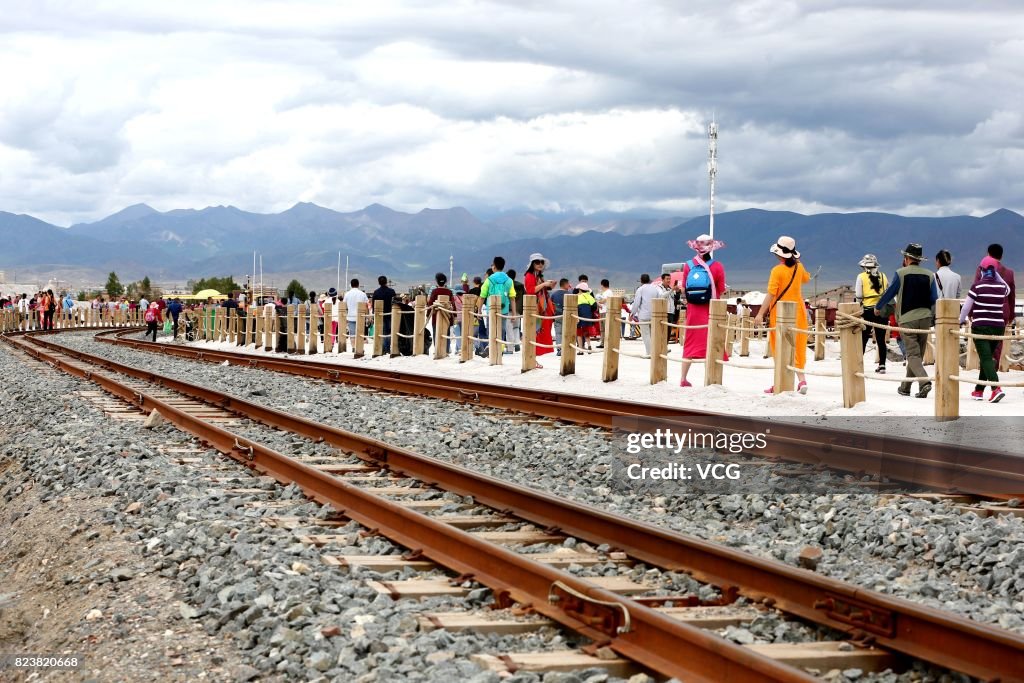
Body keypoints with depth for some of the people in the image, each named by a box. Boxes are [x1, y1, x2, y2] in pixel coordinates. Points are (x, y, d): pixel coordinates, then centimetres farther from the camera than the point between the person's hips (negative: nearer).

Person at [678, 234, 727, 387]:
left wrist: (680, 285, 24)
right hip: (711, 310, -2)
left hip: (693, 309, 2)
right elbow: (721, 290, -1)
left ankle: (683, 379, 11)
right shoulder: (717, 266, -7)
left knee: (690, 343, 10)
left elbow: (684, 290, 3)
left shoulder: (688, 265, -1)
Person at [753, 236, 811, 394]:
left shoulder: (777, 271, -14)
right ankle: (801, 379, -1)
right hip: (798, 311, 5)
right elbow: (806, 279, 26)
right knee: (797, 346, 10)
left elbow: (771, 294, -20)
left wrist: (760, 313, -19)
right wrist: (796, 261, 29)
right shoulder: (799, 267, 3)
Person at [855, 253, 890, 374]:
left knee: (863, 339, 3)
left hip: (868, 311, -3)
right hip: (882, 311, 3)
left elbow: (858, 296, -5)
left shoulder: (861, 277, -2)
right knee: (881, 339, 6)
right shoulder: (883, 276, 9)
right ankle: (882, 365, 7)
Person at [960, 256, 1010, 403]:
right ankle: (979, 391, 22)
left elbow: (966, 306, -2)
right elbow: (1008, 289, 30)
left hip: (980, 326, -5)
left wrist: (961, 320, 15)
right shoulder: (1002, 287, 3)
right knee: (987, 357, 17)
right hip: (998, 326, 5)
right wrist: (997, 275, 22)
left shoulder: (977, 286, -8)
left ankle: (996, 389, -28)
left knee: (986, 358, -10)